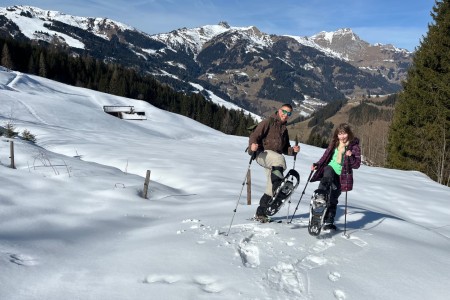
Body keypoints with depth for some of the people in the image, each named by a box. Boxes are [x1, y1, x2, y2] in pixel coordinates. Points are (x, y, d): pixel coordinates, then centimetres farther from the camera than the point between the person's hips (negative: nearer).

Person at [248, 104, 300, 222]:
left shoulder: (284, 129, 22)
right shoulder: (268, 122, 0)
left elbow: (285, 148, 27)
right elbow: (254, 136, -10)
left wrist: (293, 150, 5)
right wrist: (252, 145, -31)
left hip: (274, 161, 7)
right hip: (263, 154, -7)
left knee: (271, 189, 5)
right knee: (279, 159, -38)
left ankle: (260, 213, 17)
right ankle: (278, 190, -46)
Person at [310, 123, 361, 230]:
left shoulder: (354, 146, -1)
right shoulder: (334, 144, 9)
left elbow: (357, 165, -4)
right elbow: (325, 157, 19)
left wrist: (350, 157, -22)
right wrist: (317, 165, 7)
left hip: (341, 175, -1)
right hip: (330, 168, 1)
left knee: (333, 199, 0)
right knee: (328, 176, -37)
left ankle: (329, 222, 10)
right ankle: (321, 195, -59)